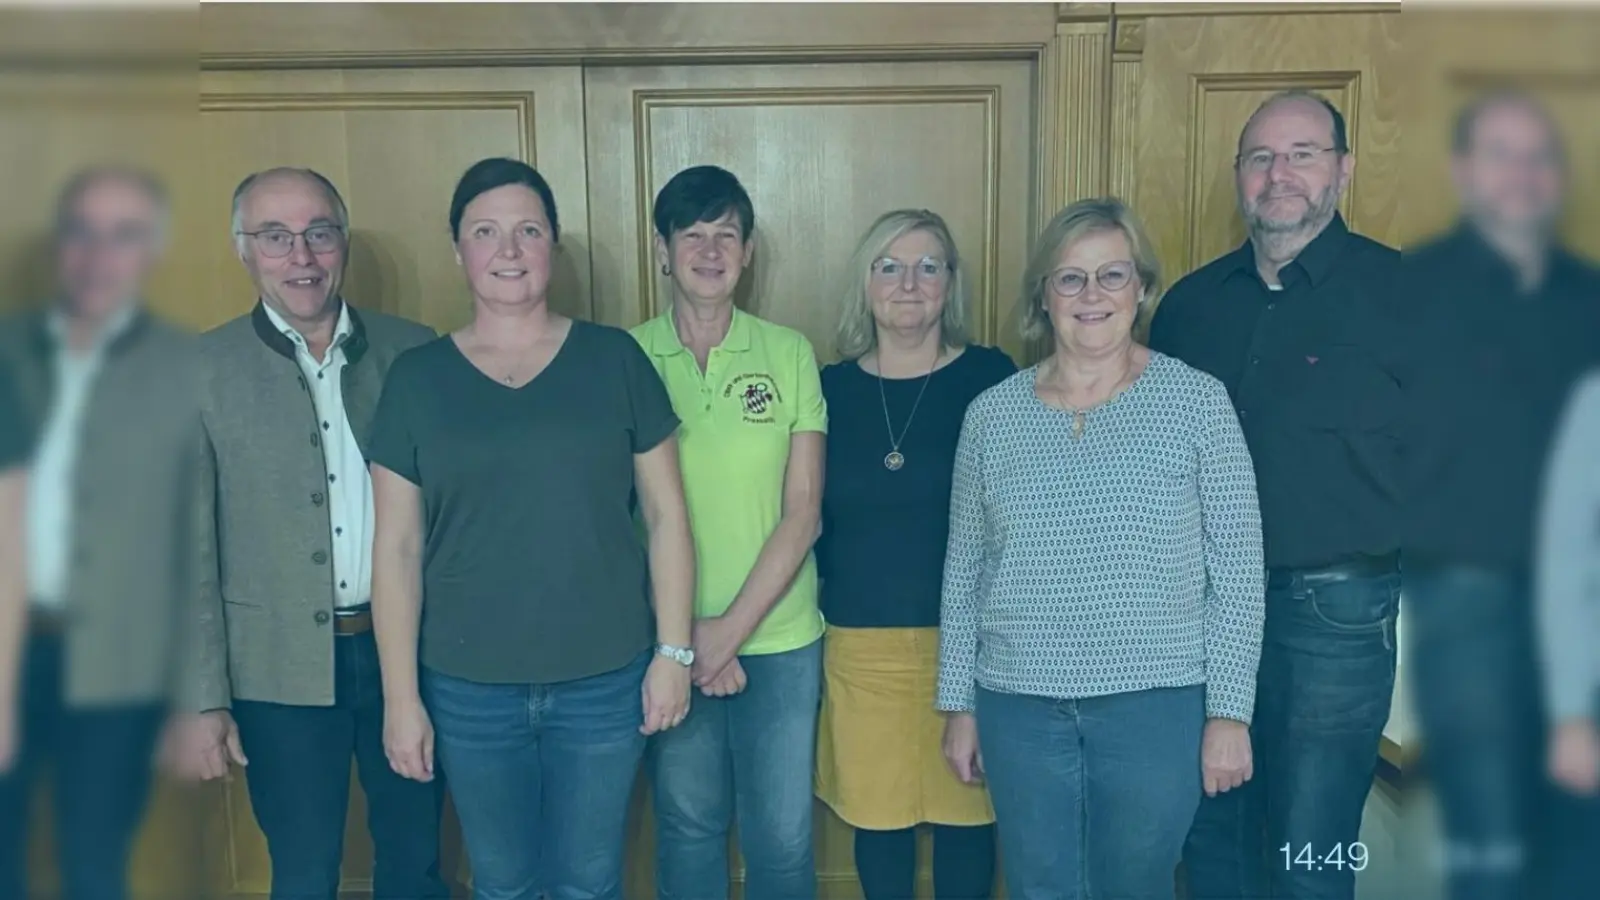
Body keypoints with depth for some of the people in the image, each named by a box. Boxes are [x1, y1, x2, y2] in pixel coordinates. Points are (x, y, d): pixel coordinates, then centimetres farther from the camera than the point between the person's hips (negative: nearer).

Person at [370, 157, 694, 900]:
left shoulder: (615, 359, -2)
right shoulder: (417, 377, -1)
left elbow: (666, 512, 1)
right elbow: (397, 547, -1)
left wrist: (674, 650, -3)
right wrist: (401, 696, -3)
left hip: (604, 679, 0)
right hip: (470, 688, 1)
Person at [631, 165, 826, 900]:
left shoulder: (790, 354, -1)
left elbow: (802, 512, -4)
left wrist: (733, 627, -11)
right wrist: (683, 632, -9)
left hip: (780, 638, 0)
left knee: (782, 835, 9)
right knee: (688, 825, 14)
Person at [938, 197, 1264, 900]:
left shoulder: (1196, 401, -4)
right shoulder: (992, 414, 3)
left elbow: (1238, 571, -3)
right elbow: (964, 572, 8)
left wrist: (1230, 711, -6)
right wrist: (959, 705, 9)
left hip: (1157, 703, -2)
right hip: (1020, 706, 2)